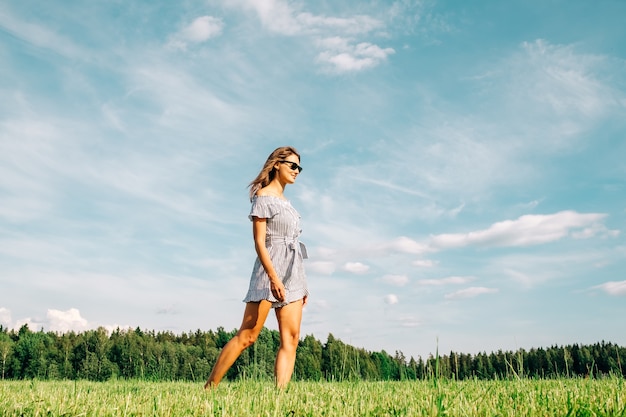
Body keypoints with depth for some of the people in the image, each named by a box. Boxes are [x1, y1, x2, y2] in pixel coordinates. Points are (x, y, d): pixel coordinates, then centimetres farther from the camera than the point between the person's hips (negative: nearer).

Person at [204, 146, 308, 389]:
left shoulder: (285, 202, 21)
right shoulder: (263, 196, -3)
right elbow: (259, 242, -12)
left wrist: (301, 283, 17)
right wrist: (273, 277, -23)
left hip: (292, 273, 8)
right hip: (270, 270, -8)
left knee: (291, 339, -3)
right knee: (247, 336, -9)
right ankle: (209, 388, 0)